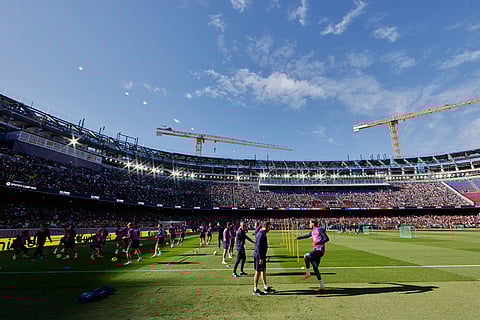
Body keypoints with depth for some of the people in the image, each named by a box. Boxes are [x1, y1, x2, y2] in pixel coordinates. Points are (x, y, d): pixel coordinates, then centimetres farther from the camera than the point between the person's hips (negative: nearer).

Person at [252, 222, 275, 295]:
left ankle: (266, 288, 27)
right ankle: (255, 290, 12)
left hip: (262, 256, 10)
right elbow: (258, 247, -24)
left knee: (263, 271, 16)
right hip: (259, 256, -10)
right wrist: (260, 258, -22)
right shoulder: (261, 234, -20)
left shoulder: (260, 233, 12)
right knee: (258, 272, 0)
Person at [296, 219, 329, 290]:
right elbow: (307, 236, 31)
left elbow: (327, 239, -14)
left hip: (320, 249, -9)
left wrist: (317, 242, -23)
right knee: (315, 268, 8)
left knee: (306, 256, -26)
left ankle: (308, 274, -9)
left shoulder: (320, 229, -9)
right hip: (316, 250, 9)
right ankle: (322, 286, 18)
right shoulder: (313, 231, 15)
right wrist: (298, 238, 35)